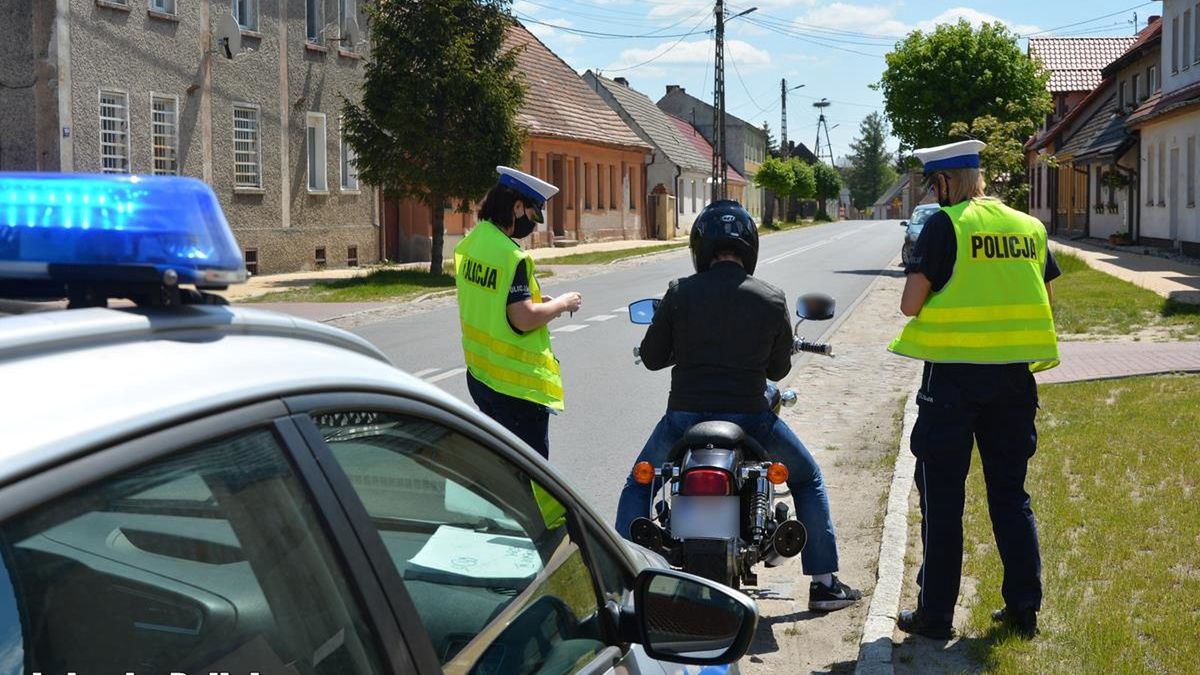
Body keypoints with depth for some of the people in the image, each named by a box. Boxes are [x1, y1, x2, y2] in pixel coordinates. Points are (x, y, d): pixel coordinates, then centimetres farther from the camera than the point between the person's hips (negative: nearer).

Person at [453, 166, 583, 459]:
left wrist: (537, 302, 12)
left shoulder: (467, 245, 7)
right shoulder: (511, 256, -22)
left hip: (478, 374, 9)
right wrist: (561, 304, -9)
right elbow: (524, 319, -25)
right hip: (517, 382, -9)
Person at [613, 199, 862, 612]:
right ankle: (824, 583, 20)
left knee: (638, 486, 25)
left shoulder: (680, 293, -4)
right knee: (807, 479, 23)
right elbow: (778, 369, 8)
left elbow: (652, 358, 3)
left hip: (685, 417, 0)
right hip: (749, 419, 0)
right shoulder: (772, 300, -2)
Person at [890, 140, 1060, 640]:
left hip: (954, 372, -5)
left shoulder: (944, 225, -9)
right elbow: (1044, 300, 14)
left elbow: (910, 304, -12)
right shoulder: (1029, 227, 8)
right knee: (1010, 491, 16)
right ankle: (1024, 605, 19)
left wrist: (917, 268, 8)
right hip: (1015, 373, 5)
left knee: (942, 496, 4)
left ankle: (936, 613, 9)